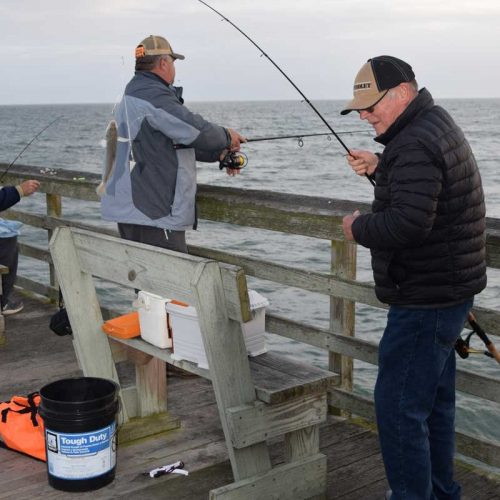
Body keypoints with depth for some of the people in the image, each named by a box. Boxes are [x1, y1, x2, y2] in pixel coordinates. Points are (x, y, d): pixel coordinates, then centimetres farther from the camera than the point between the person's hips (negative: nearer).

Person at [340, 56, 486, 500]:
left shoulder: (416, 143, -22)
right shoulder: (435, 124, 12)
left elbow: (407, 222, -32)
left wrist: (359, 227, -14)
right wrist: (380, 168, 10)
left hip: (426, 299, -11)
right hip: (447, 293, 11)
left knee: (399, 407, -4)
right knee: (434, 399, 22)